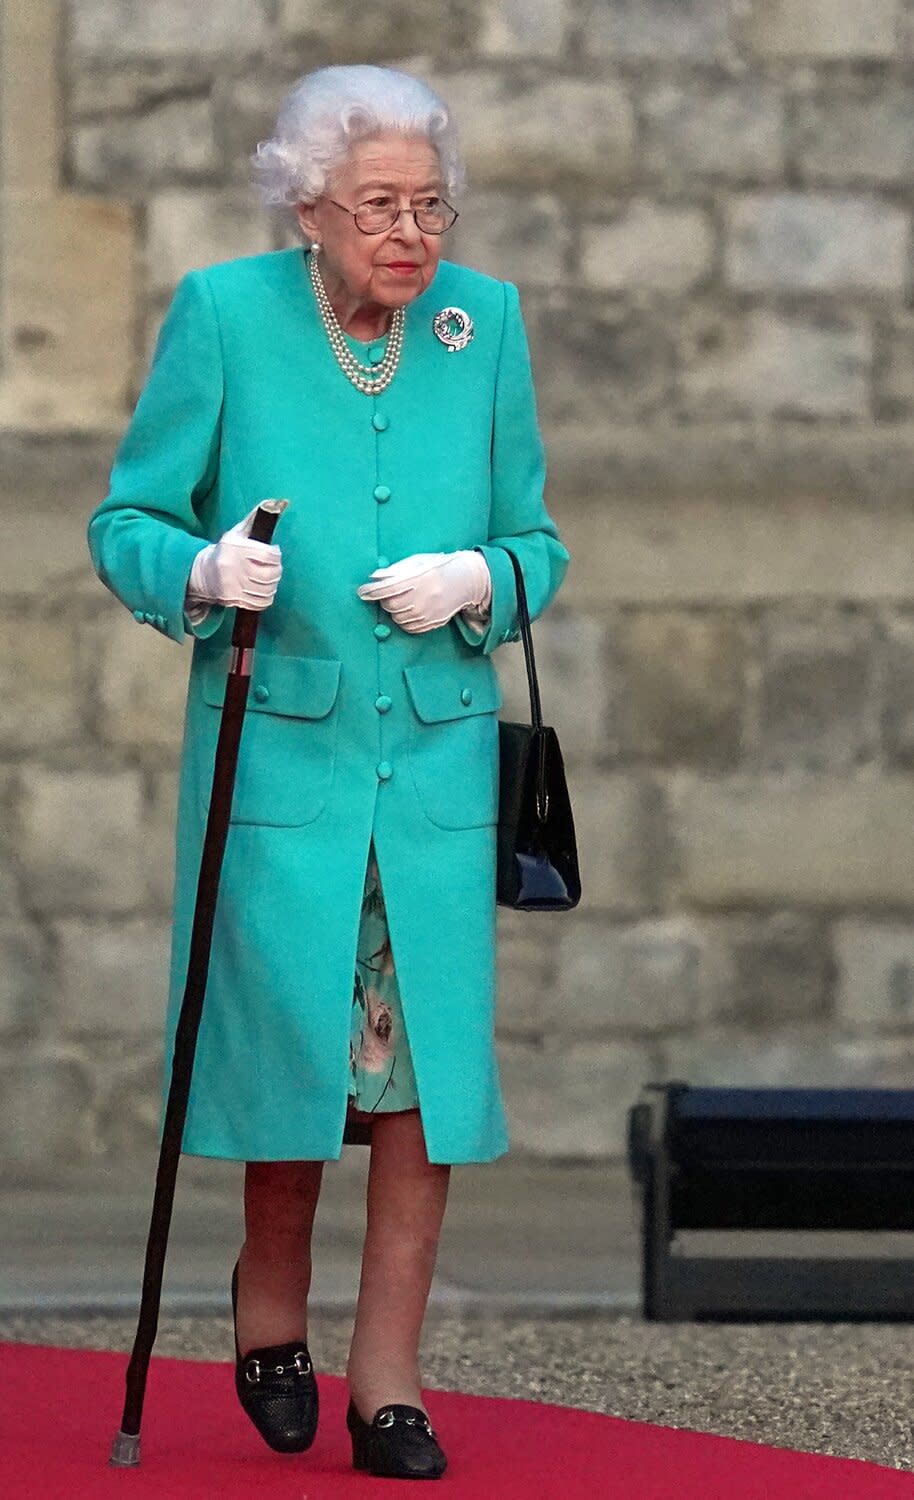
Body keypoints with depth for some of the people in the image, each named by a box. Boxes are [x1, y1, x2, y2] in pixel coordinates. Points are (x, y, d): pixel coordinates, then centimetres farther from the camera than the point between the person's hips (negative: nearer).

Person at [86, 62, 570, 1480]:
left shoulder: (486, 321, 3)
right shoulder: (222, 314, -5)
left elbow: (538, 540, 10)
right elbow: (126, 522, -1)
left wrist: (478, 583, -12)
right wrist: (203, 573, -22)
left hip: (439, 756, 2)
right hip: (278, 752, -2)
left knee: (431, 1058, -2)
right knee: (299, 1042, 0)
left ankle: (388, 1382, 10)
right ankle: (270, 1308, 29)